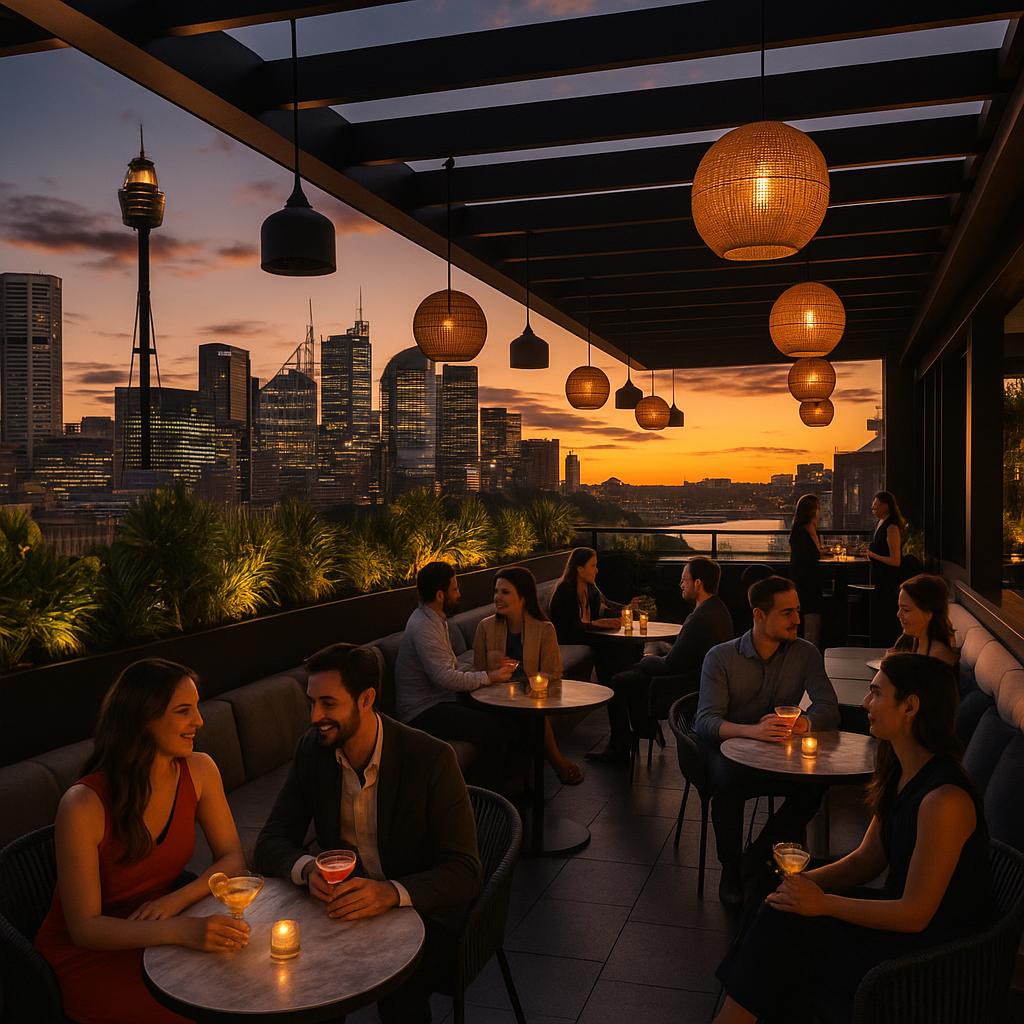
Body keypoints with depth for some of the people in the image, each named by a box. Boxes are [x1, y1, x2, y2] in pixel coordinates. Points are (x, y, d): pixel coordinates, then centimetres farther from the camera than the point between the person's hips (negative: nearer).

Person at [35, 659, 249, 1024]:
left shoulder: (199, 771, -9)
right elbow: (84, 927, -20)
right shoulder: (84, 805, -25)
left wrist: (177, 900, -19)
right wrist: (180, 931, -35)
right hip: (85, 953, -4)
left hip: (155, 932, 5)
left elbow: (232, 858, 0)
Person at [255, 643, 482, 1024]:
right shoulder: (312, 749, -4)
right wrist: (307, 869, -24)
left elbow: (465, 871, -19)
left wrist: (391, 892, -37)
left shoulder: (432, 759, -19)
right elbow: (270, 842, -1)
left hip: (420, 911, -4)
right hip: (345, 906, 4)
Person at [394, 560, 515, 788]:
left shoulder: (435, 620, 13)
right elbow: (446, 677, -26)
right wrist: (489, 677, -15)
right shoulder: (423, 626, -19)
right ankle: (490, 794, -9)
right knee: (492, 728, -23)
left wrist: (490, 669, 2)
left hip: (439, 701, 10)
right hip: (423, 712, -10)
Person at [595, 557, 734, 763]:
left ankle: (619, 748, 12)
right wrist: (655, 657, 4)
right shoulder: (719, 609, 3)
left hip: (688, 689, -10)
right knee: (634, 673, 21)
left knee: (619, 682, 1)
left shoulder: (700, 619, -29)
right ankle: (644, 728, 28)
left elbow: (670, 665, -23)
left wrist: (647, 659, -3)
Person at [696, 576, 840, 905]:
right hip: (726, 749, -2)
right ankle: (730, 869, -11)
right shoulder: (721, 657, -8)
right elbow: (706, 721, -18)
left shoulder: (805, 653, 0)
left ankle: (758, 860, -6)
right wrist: (753, 731, -39)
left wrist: (799, 723, -33)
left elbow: (829, 709, -9)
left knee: (813, 785, -27)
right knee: (729, 780, -35)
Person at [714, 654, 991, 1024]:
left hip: (934, 949, -8)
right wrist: (807, 881, -8)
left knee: (786, 923, -12)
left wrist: (823, 903, -20)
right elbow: (865, 860, 8)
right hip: (900, 911, 8)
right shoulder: (900, 772, 2)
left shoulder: (944, 798, -28)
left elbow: (916, 913, -24)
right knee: (781, 912, -7)